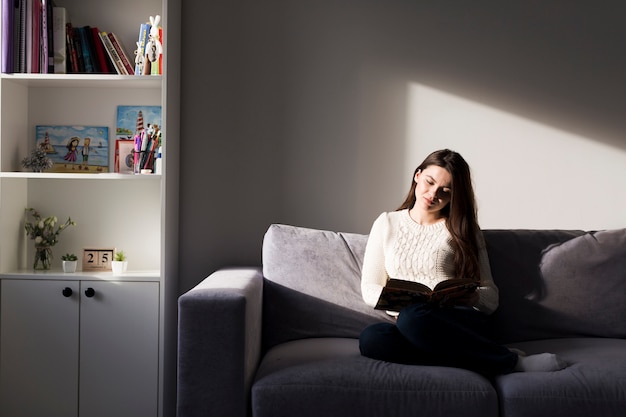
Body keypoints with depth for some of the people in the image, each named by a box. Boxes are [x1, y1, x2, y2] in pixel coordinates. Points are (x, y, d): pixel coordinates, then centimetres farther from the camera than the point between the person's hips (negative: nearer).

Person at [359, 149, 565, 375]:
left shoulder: (463, 230, 13)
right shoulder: (386, 223, 17)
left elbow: (491, 297, 10)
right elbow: (369, 289, 14)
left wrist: (469, 296, -14)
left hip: (462, 324, -2)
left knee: (414, 318, -38)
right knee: (370, 337, -35)